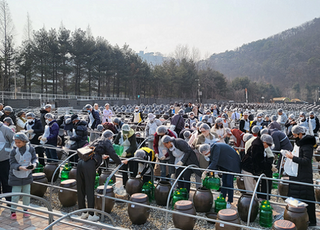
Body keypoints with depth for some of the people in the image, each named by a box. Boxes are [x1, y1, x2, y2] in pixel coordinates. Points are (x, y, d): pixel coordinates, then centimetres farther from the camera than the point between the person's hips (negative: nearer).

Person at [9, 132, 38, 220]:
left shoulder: (31, 149, -8)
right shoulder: (13, 151, -12)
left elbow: (34, 158, -4)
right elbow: (12, 164, -12)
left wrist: (34, 163, -27)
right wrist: (20, 167, -30)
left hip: (27, 176, 2)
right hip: (16, 176, -1)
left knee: (27, 194, 11)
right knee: (15, 195, 2)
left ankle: (25, 210, 30)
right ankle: (13, 211, 21)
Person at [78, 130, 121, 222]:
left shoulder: (96, 141, 30)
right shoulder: (107, 142, 10)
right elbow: (112, 154, 0)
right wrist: (120, 163, 15)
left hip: (81, 162, 7)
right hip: (89, 165, -7)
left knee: (81, 189, 13)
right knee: (90, 190, 0)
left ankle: (83, 212, 27)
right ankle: (91, 215, 9)